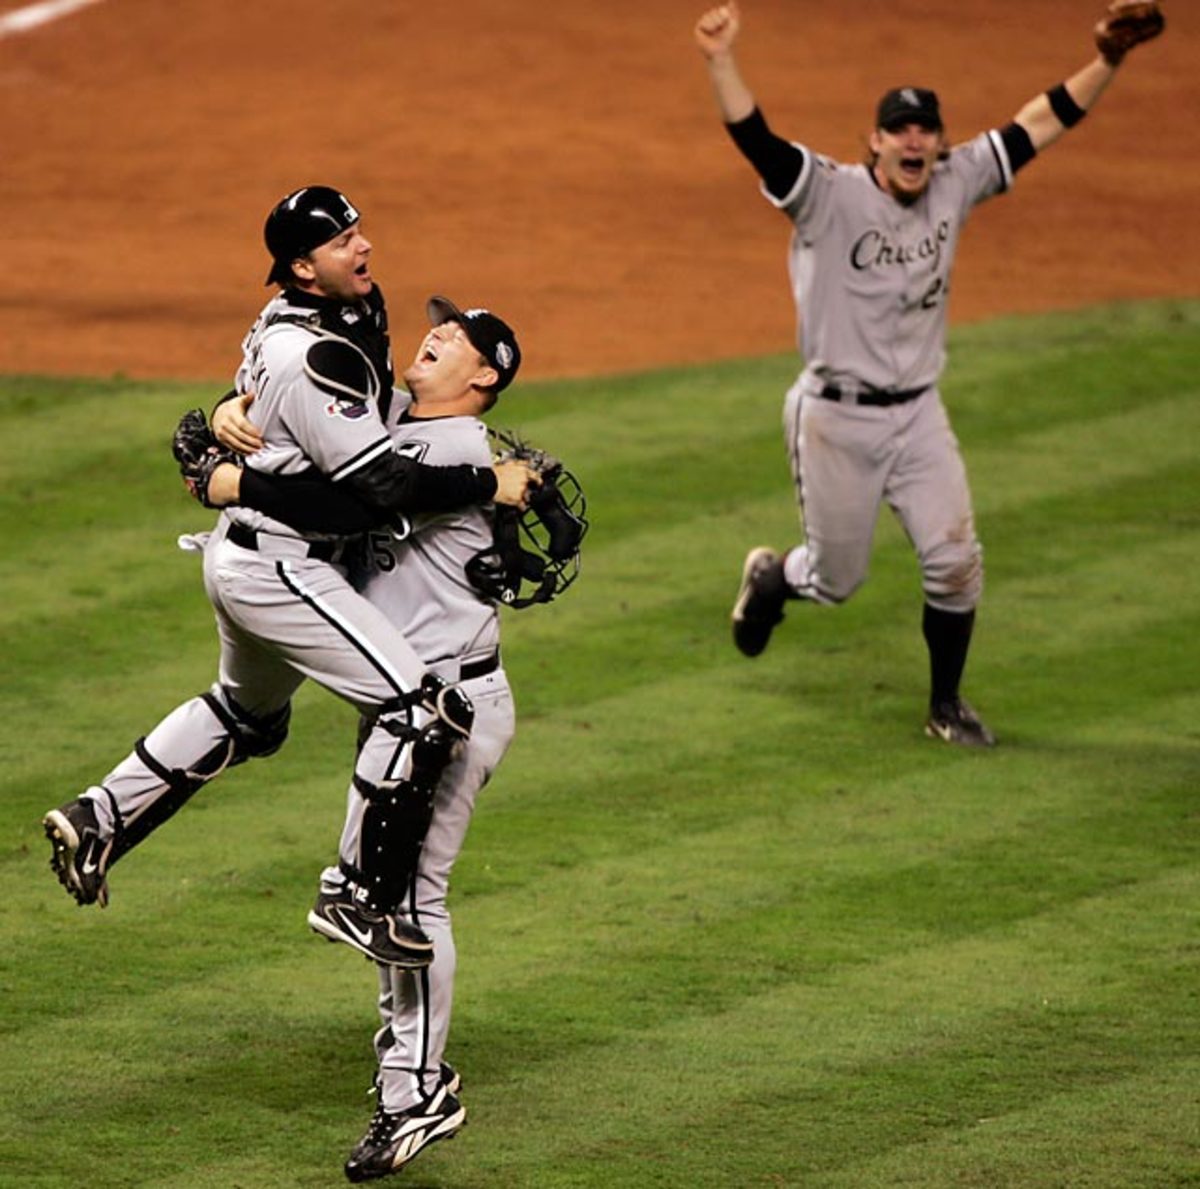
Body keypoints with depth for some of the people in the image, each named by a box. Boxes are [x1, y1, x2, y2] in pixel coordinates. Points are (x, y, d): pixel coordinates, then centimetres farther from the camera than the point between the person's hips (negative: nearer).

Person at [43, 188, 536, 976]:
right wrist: (488, 486, -19)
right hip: (279, 570, -11)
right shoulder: (312, 357, -26)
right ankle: (361, 900, -8)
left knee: (249, 717, 32)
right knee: (426, 709, -14)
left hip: (244, 555, 11)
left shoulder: (360, 307, 5)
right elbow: (382, 484, -25)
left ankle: (99, 822, 36)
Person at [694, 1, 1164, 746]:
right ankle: (770, 578, 44)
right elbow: (755, 139, -31)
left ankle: (947, 705, 18)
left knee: (955, 562, -2)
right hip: (836, 418, -4)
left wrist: (1109, 61, -8)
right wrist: (721, 62, -47)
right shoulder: (831, 196, -16)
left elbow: (1039, 125, 1)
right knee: (836, 579, 8)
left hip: (918, 416, 4)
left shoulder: (956, 185, -1)